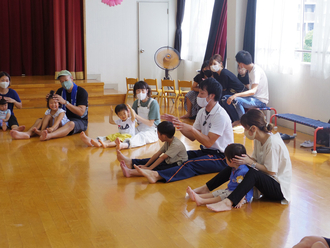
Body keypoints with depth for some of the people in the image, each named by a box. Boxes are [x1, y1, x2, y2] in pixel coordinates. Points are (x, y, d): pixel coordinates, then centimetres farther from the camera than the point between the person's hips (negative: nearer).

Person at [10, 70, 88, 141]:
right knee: (40, 120, -9)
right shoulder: (60, 91, 11)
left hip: (80, 121, -7)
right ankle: (28, 133, -40)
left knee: (71, 124, -41)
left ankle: (49, 135, -67)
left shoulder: (82, 92, -8)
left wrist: (65, 102, -27)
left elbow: (81, 112, -20)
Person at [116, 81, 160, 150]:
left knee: (141, 136, -38)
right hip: (140, 128, 8)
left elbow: (150, 123, -15)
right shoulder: (136, 103, 8)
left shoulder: (153, 103, -11)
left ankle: (124, 145, -69)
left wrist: (136, 116, -23)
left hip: (152, 131, -8)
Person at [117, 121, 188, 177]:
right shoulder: (168, 142, 3)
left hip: (177, 165, -9)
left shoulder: (176, 145, -26)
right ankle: (130, 162, -14)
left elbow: (162, 157, -28)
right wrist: (145, 165, -7)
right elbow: (157, 154, 0)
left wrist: (149, 168, -29)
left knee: (157, 168, -26)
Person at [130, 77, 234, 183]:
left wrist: (191, 128, -26)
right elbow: (192, 137, 7)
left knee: (191, 164, -31)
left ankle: (156, 175, -51)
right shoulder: (202, 111, 8)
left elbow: (208, 142, -22)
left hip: (221, 157, -8)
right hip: (206, 151, 8)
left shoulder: (220, 115, -18)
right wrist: (178, 123, -5)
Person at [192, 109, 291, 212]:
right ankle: (206, 188, 1)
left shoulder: (273, 143, -24)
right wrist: (246, 158, -12)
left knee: (253, 173, -36)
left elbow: (271, 172, -21)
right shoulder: (258, 139, 2)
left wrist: (250, 162, -24)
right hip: (264, 179, 9)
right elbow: (255, 160, 6)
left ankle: (228, 202, -45)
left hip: (280, 188, -9)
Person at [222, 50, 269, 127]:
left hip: (260, 101, -9)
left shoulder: (256, 71, -20)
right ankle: (237, 120, -3)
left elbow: (253, 91, -31)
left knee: (236, 100, -34)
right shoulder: (250, 70, 9)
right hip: (252, 97, 10)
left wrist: (236, 95, -40)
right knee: (225, 98, -1)